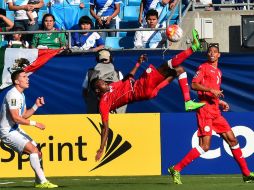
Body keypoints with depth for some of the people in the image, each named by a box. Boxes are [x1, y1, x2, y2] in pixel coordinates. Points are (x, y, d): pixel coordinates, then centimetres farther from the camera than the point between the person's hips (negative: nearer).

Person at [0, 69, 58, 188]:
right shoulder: (13, 95, -19)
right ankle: (42, 181, -22)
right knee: (33, 150, -21)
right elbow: (16, 118, -24)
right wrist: (34, 124, -21)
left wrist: (36, 106, 5)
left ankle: (39, 182, 17)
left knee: (37, 153, 8)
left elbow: (24, 115, 18)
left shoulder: (21, 95, 14)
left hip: (16, 130, 10)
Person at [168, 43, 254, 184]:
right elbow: (194, 85, -13)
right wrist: (211, 90, -21)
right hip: (205, 110, -8)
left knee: (232, 140, 7)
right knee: (205, 146, -15)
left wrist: (220, 102, 17)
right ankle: (176, 169, -11)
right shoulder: (203, 67, -1)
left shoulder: (218, 72, 23)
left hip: (216, 112, 8)